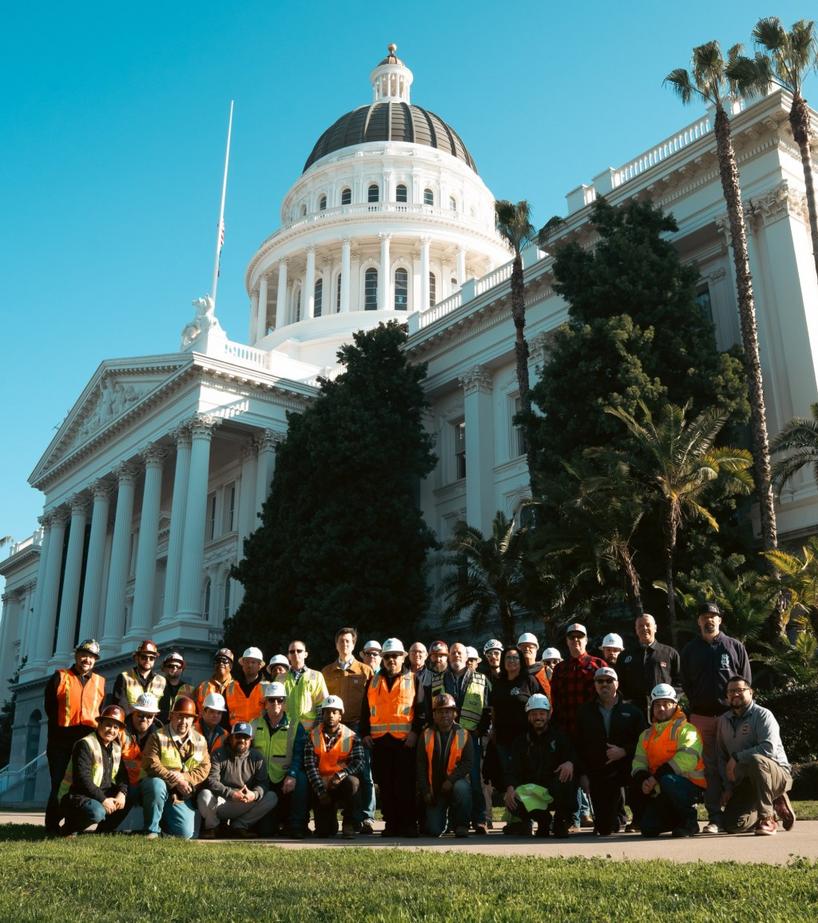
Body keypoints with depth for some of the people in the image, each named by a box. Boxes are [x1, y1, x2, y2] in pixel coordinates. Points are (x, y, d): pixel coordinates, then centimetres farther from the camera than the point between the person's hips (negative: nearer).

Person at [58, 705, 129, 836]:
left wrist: (121, 794, -14)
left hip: (103, 794, 8)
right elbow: (82, 780, -24)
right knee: (97, 812, -36)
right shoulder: (85, 745, -16)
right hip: (75, 795, -8)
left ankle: (104, 830, 5)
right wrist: (103, 799, -26)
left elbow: (122, 775, 8)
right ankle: (70, 829, -6)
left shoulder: (116, 748, 9)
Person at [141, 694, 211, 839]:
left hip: (183, 796, 3)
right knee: (156, 784, -39)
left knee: (185, 834, -11)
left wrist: (184, 778, -17)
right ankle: (152, 830, -17)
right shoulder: (158, 737, -6)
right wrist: (176, 781, -21)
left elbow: (204, 768, 1)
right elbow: (151, 764, -17)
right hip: (160, 787, -3)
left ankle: (164, 821, 24)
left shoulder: (200, 741, 7)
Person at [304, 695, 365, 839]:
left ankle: (349, 825, -19)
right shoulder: (313, 736, -1)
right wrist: (320, 791, -19)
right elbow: (310, 766, -10)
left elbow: (358, 762, -14)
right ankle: (329, 824, 26)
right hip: (321, 786, 1)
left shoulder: (351, 736, -2)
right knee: (322, 832, -13)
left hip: (343, 784, -1)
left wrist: (340, 775, -30)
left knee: (352, 782, -37)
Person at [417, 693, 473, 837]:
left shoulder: (463, 735, -1)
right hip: (435, 788, 1)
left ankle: (461, 825, -14)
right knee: (433, 830, -10)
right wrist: (425, 791, -4)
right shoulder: (427, 735, 3)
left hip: (456, 782, -1)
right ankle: (441, 815, 27)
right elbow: (420, 766, 4)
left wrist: (451, 780, -21)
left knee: (461, 789, -37)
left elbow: (468, 762, -8)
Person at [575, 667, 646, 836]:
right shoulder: (585, 711, 11)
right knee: (604, 828, -5)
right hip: (596, 774, 1)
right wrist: (582, 773, -1)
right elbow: (578, 745, 8)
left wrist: (624, 751, -14)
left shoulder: (632, 711, 8)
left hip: (623, 771, -1)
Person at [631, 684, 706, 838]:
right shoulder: (646, 735, 16)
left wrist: (657, 777, -24)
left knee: (667, 781, -37)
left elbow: (688, 758, -22)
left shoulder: (685, 729, -5)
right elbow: (639, 762, 9)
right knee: (648, 828, -10)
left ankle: (689, 821, -13)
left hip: (690, 786, -6)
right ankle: (678, 820, 20)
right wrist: (643, 780, -14)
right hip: (661, 792, 6)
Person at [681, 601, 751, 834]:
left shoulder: (735, 647, 8)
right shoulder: (689, 650, 12)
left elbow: (745, 683, 6)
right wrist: (696, 705, 3)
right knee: (710, 768, 1)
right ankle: (715, 818, 3)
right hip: (701, 717, 1)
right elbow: (686, 684, 13)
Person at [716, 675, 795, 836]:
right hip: (746, 783, 6)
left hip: (778, 773, -6)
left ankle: (766, 819, -24)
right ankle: (775, 806, 15)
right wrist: (727, 787, 0)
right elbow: (722, 757, 9)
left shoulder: (762, 715, -9)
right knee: (732, 825, -11)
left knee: (755, 760, -39)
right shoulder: (723, 721, 9)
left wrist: (737, 757, -22)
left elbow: (769, 747, -25)